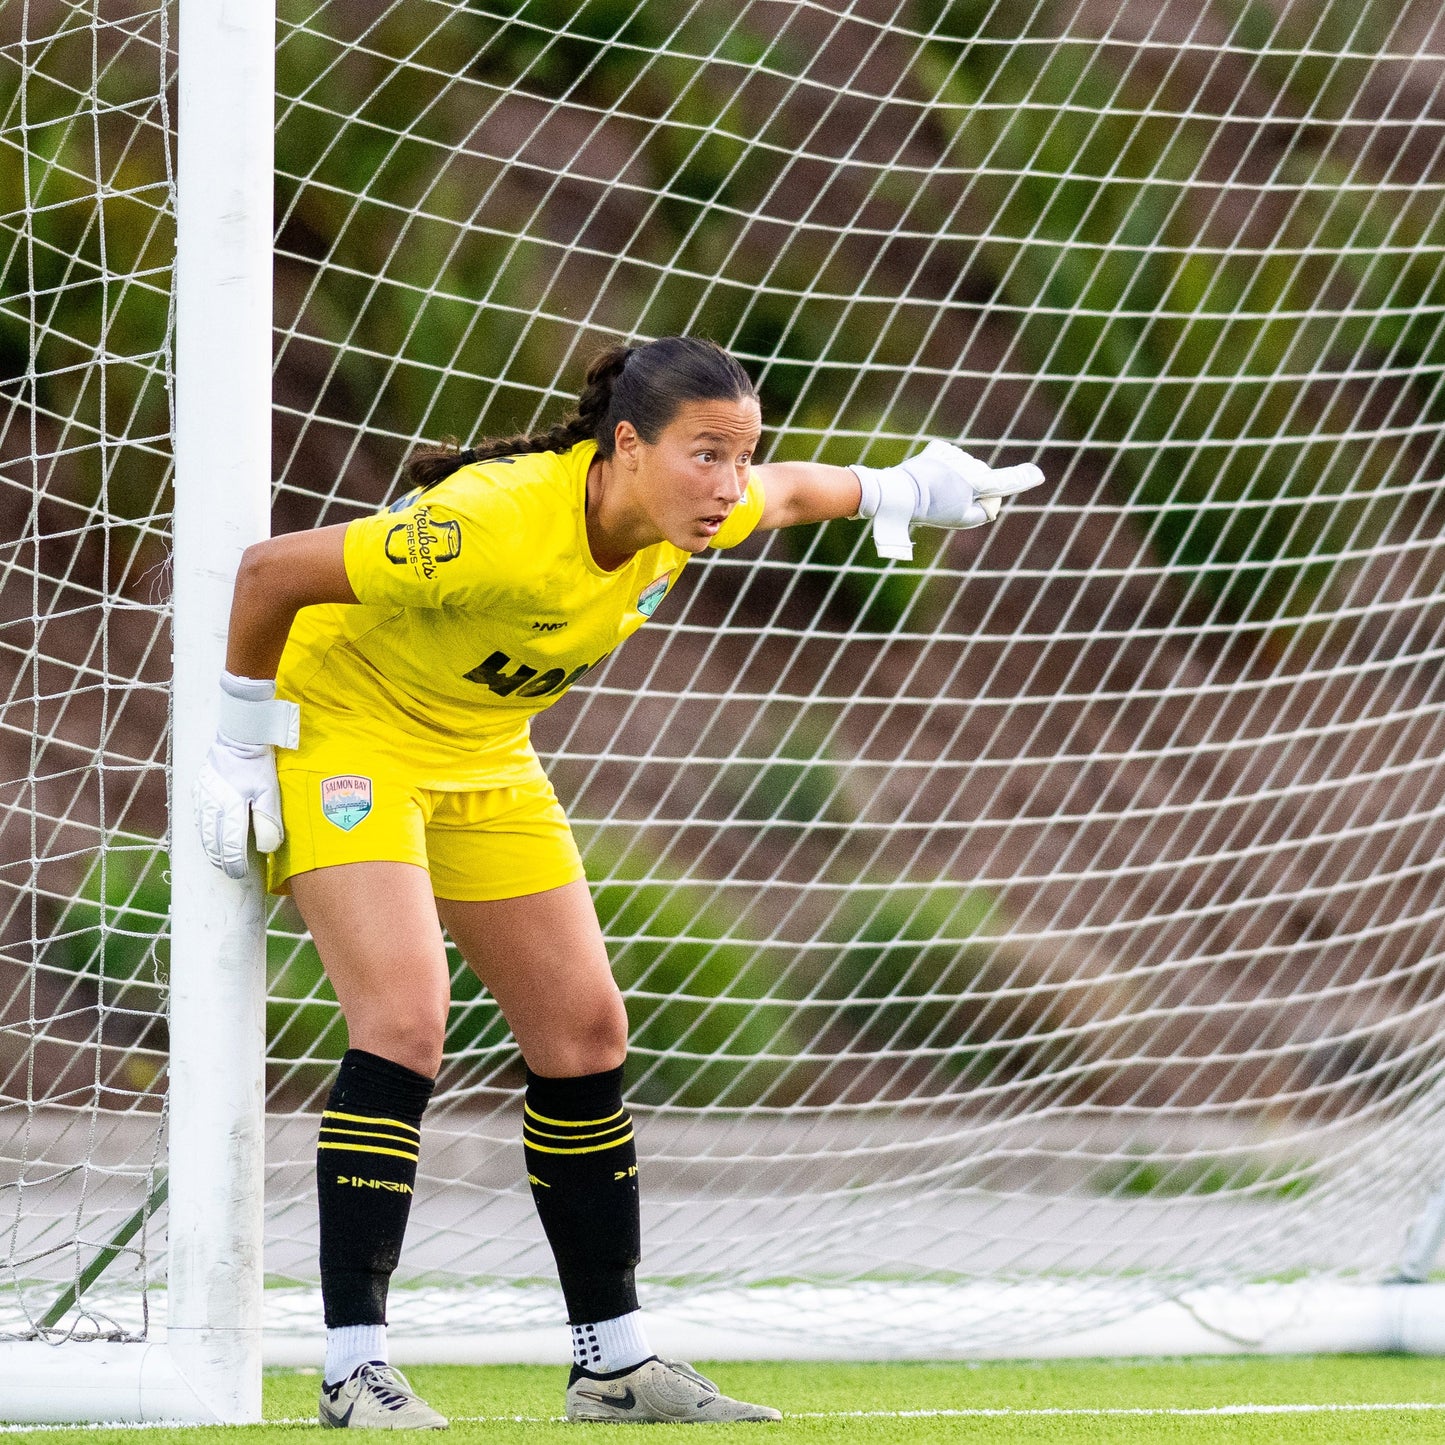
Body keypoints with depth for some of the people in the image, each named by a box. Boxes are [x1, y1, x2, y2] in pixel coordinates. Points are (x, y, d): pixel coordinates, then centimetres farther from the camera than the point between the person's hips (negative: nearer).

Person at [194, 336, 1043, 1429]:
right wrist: (243, 742, -19)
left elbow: (789, 493, 14)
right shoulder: (494, 529, -37)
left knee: (584, 1028, 4)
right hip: (343, 730, -8)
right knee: (406, 1020, -23)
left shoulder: (693, 511, -14)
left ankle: (614, 1361, 14)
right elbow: (269, 571, -29)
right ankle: (355, 1369, -18)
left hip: (484, 755, 8)